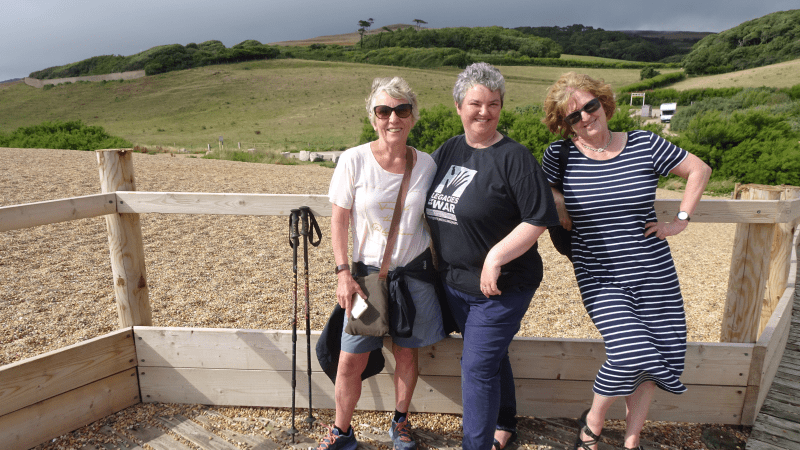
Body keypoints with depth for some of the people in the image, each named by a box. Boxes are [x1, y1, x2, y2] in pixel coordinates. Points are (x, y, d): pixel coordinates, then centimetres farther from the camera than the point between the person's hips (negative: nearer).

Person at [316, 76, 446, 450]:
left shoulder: (426, 164, -1)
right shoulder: (353, 160, -8)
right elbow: (339, 221, -4)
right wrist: (343, 274, -10)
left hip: (415, 272, 2)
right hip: (367, 272, -1)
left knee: (406, 352, 13)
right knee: (351, 360, 2)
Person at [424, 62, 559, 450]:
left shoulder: (514, 157, -15)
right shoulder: (447, 150, 4)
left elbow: (538, 219, -18)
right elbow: (430, 205, 17)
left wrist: (495, 258, -23)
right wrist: (432, 253, 8)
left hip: (501, 286, -6)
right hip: (453, 283, 7)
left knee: (477, 367, -1)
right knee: (491, 356, 23)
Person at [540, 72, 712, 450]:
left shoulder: (644, 145, -3)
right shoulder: (560, 155, -6)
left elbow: (699, 170, 7)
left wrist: (681, 220, 1)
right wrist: (557, 205, -9)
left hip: (653, 273, 3)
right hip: (599, 276, -3)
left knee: (659, 356, 7)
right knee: (630, 353, -16)